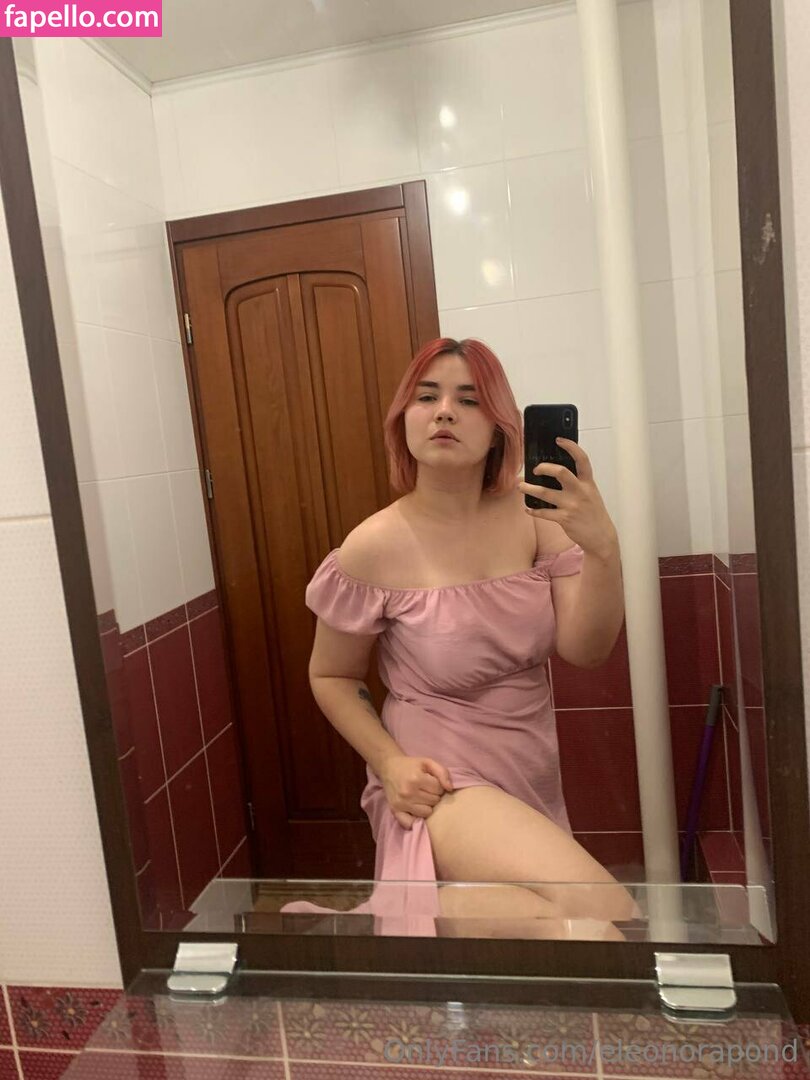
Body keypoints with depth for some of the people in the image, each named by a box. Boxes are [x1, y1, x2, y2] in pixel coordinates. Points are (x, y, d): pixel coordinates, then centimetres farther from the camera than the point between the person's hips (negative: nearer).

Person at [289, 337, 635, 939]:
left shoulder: (532, 515, -7)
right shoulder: (374, 548, -14)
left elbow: (585, 650, -13)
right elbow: (331, 677, -1)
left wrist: (604, 548, -30)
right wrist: (390, 763, -15)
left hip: (531, 784, 5)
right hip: (442, 782, -5)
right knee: (606, 916, -24)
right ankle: (435, 911, -7)